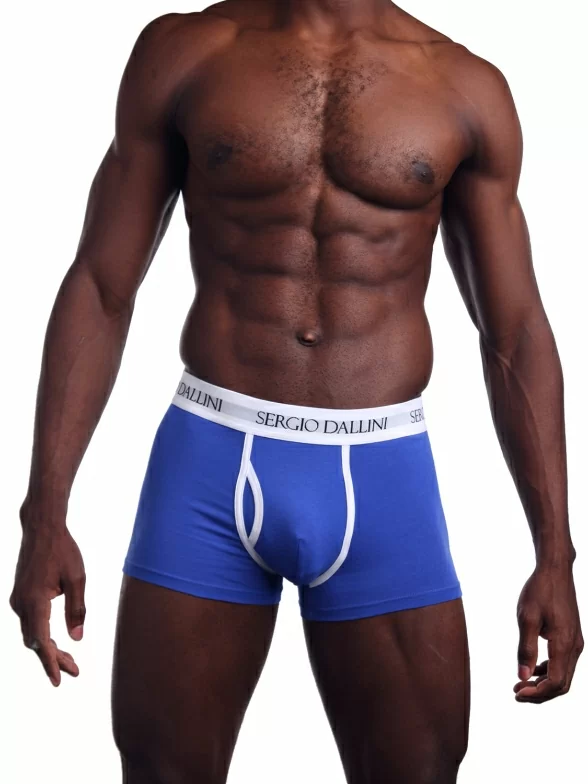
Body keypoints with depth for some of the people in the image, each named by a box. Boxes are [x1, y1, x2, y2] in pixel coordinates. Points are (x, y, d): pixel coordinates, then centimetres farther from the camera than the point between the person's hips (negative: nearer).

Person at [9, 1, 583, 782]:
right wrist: (45, 514, -5)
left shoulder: (466, 88, 3)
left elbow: (517, 335, 6)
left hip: (383, 481, 1)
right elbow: (99, 288, 2)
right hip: (208, 463, 0)